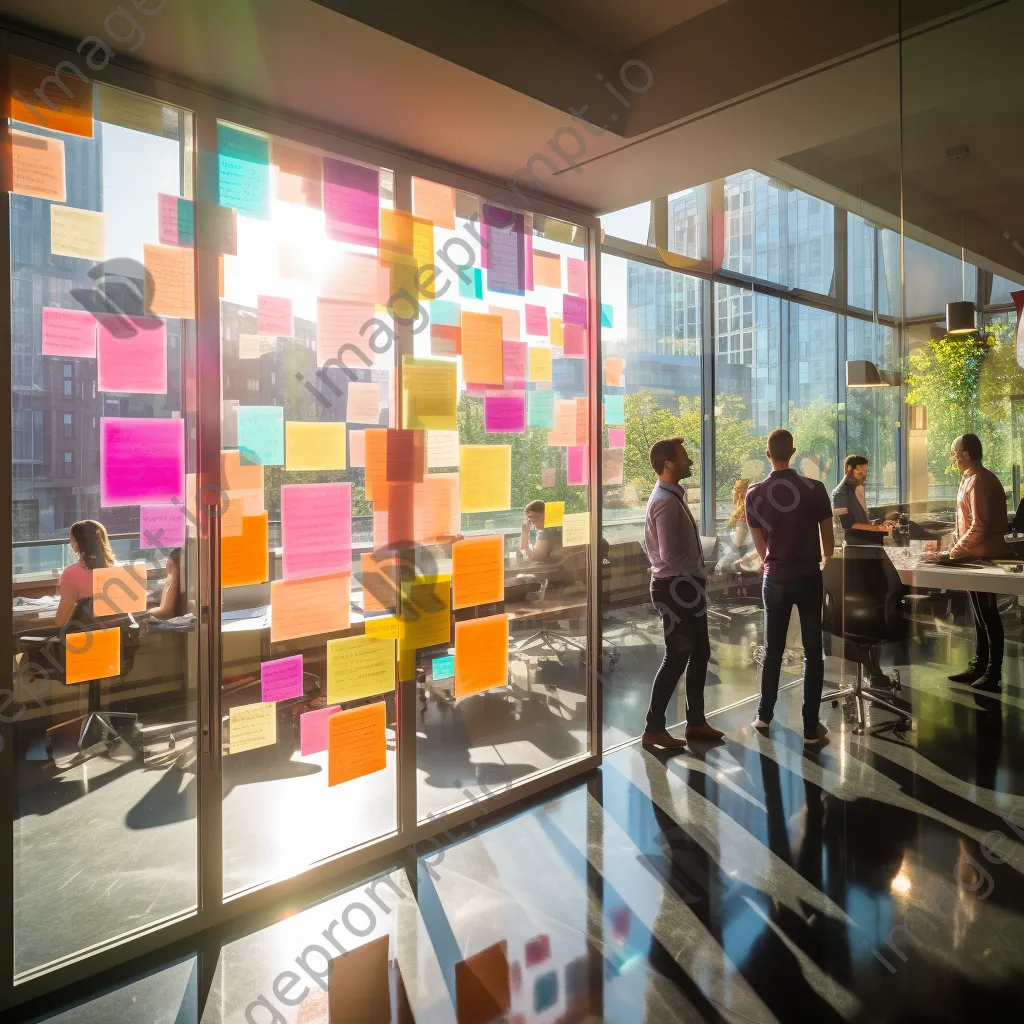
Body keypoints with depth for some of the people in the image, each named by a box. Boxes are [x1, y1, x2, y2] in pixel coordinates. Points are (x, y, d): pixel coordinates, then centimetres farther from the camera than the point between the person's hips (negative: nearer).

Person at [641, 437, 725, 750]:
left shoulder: (673, 496, 13)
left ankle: (696, 722, 26)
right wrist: (697, 574, -10)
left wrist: (697, 575, 10)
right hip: (675, 587, -10)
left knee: (699, 653, 15)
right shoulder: (666, 501, -20)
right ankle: (654, 728, 8)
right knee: (676, 657, -3)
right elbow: (669, 555, -24)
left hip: (685, 586, 10)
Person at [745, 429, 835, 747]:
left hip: (775, 579, 2)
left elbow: (759, 544, 4)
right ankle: (811, 728, 8)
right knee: (812, 653, 6)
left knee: (773, 650, 15)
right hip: (809, 577, -1)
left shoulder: (755, 494, -5)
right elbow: (828, 539, -2)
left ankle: (764, 715, 26)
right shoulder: (815, 489, -9)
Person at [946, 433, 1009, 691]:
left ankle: (993, 672, 4)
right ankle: (979, 665, 22)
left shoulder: (978, 481, -18)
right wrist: (958, 546, 15)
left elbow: (979, 526, -24)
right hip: (977, 555, 10)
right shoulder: (973, 478, 14)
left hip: (982, 556, -10)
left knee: (987, 614, -3)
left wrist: (956, 550, -16)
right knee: (981, 613, 14)